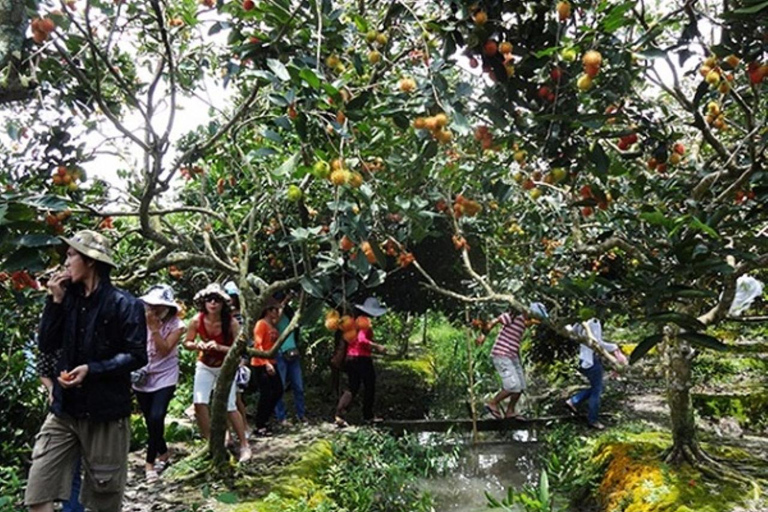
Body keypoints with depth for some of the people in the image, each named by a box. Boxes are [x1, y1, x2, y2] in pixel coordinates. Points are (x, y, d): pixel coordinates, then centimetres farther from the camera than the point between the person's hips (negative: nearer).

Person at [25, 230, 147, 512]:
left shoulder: (125, 304, -10)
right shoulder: (70, 298, 7)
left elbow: (136, 356, -12)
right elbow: (46, 345, 4)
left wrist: (92, 369, -22)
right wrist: (55, 301, -4)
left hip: (106, 411, -5)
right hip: (65, 408, 5)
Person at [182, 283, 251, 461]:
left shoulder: (231, 323, -24)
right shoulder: (197, 321, -17)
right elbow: (186, 343, -2)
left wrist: (219, 347, -36)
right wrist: (197, 345, -24)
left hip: (226, 367, -3)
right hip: (205, 366, 3)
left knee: (229, 407, -7)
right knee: (199, 403, -13)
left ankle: (244, 446, 9)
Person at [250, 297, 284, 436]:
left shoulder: (273, 325, 13)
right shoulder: (261, 324, -12)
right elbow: (258, 345, -20)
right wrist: (266, 363, -25)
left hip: (271, 363, 9)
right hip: (260, 365, -9)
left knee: (278, 391, 10)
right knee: (265, 394, -7)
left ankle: (264, 420, 22)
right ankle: (259, 427, 4)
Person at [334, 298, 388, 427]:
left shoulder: (356, 320, 11)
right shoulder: (365, 321, -12)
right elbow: (362, 339, -24)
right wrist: (377, 347, -20)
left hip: (350, 357, 7)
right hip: (362, 358, -7)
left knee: (351, 387, 10)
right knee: (369, 387, 10)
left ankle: (339, 414, -5)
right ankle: (368, 416, 19)